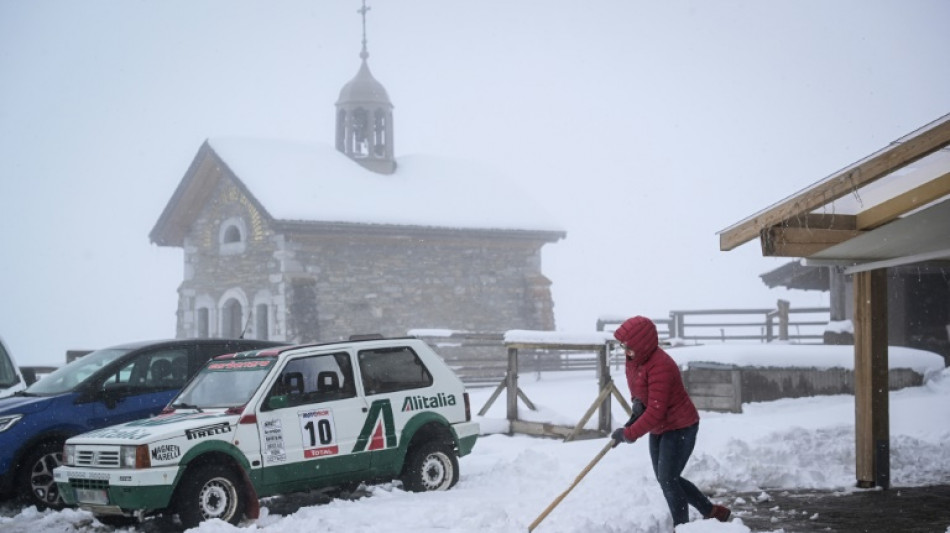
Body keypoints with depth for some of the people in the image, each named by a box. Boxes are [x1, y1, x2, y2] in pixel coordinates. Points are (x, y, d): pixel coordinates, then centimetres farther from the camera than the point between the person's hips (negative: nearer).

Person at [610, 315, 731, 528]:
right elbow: (636, 386, 14)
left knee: (668, 481, -8)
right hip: (659, 428, 10)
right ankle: (712, 512, 30)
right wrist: (637, 401, -10)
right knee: (666, 479, 16)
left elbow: (655, 412, -34)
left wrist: (628, 434, -28)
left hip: (680, 428, -10)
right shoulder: (634, 358, -5)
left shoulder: (660, 367, -32)